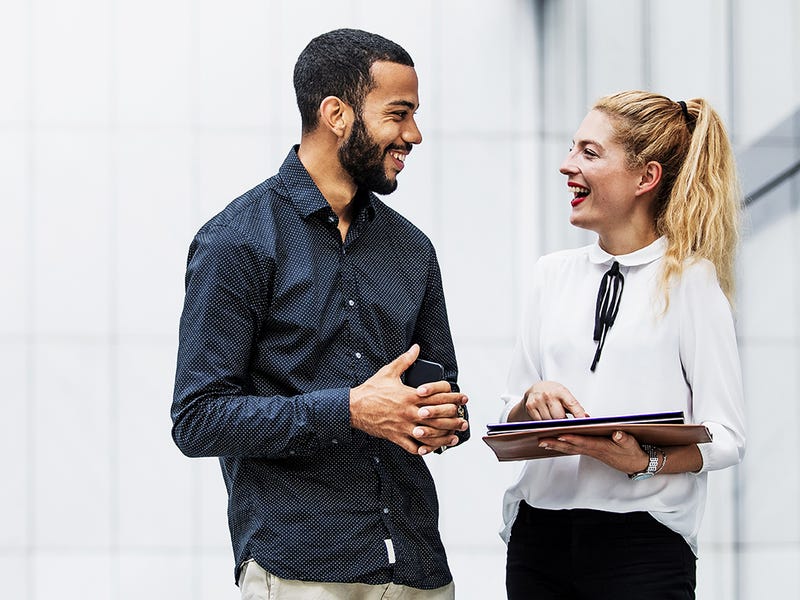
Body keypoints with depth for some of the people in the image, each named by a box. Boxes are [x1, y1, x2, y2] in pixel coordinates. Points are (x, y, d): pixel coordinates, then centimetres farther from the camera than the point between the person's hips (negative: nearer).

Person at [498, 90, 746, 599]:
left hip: (644, 543, -4)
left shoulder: (691, 279, -3)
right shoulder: (553, 274, 11)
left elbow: (726, 437, -7)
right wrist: (531, 401, -8)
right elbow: (511, 422, 13)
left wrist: (645, 461, -22)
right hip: (540, 534, 4)